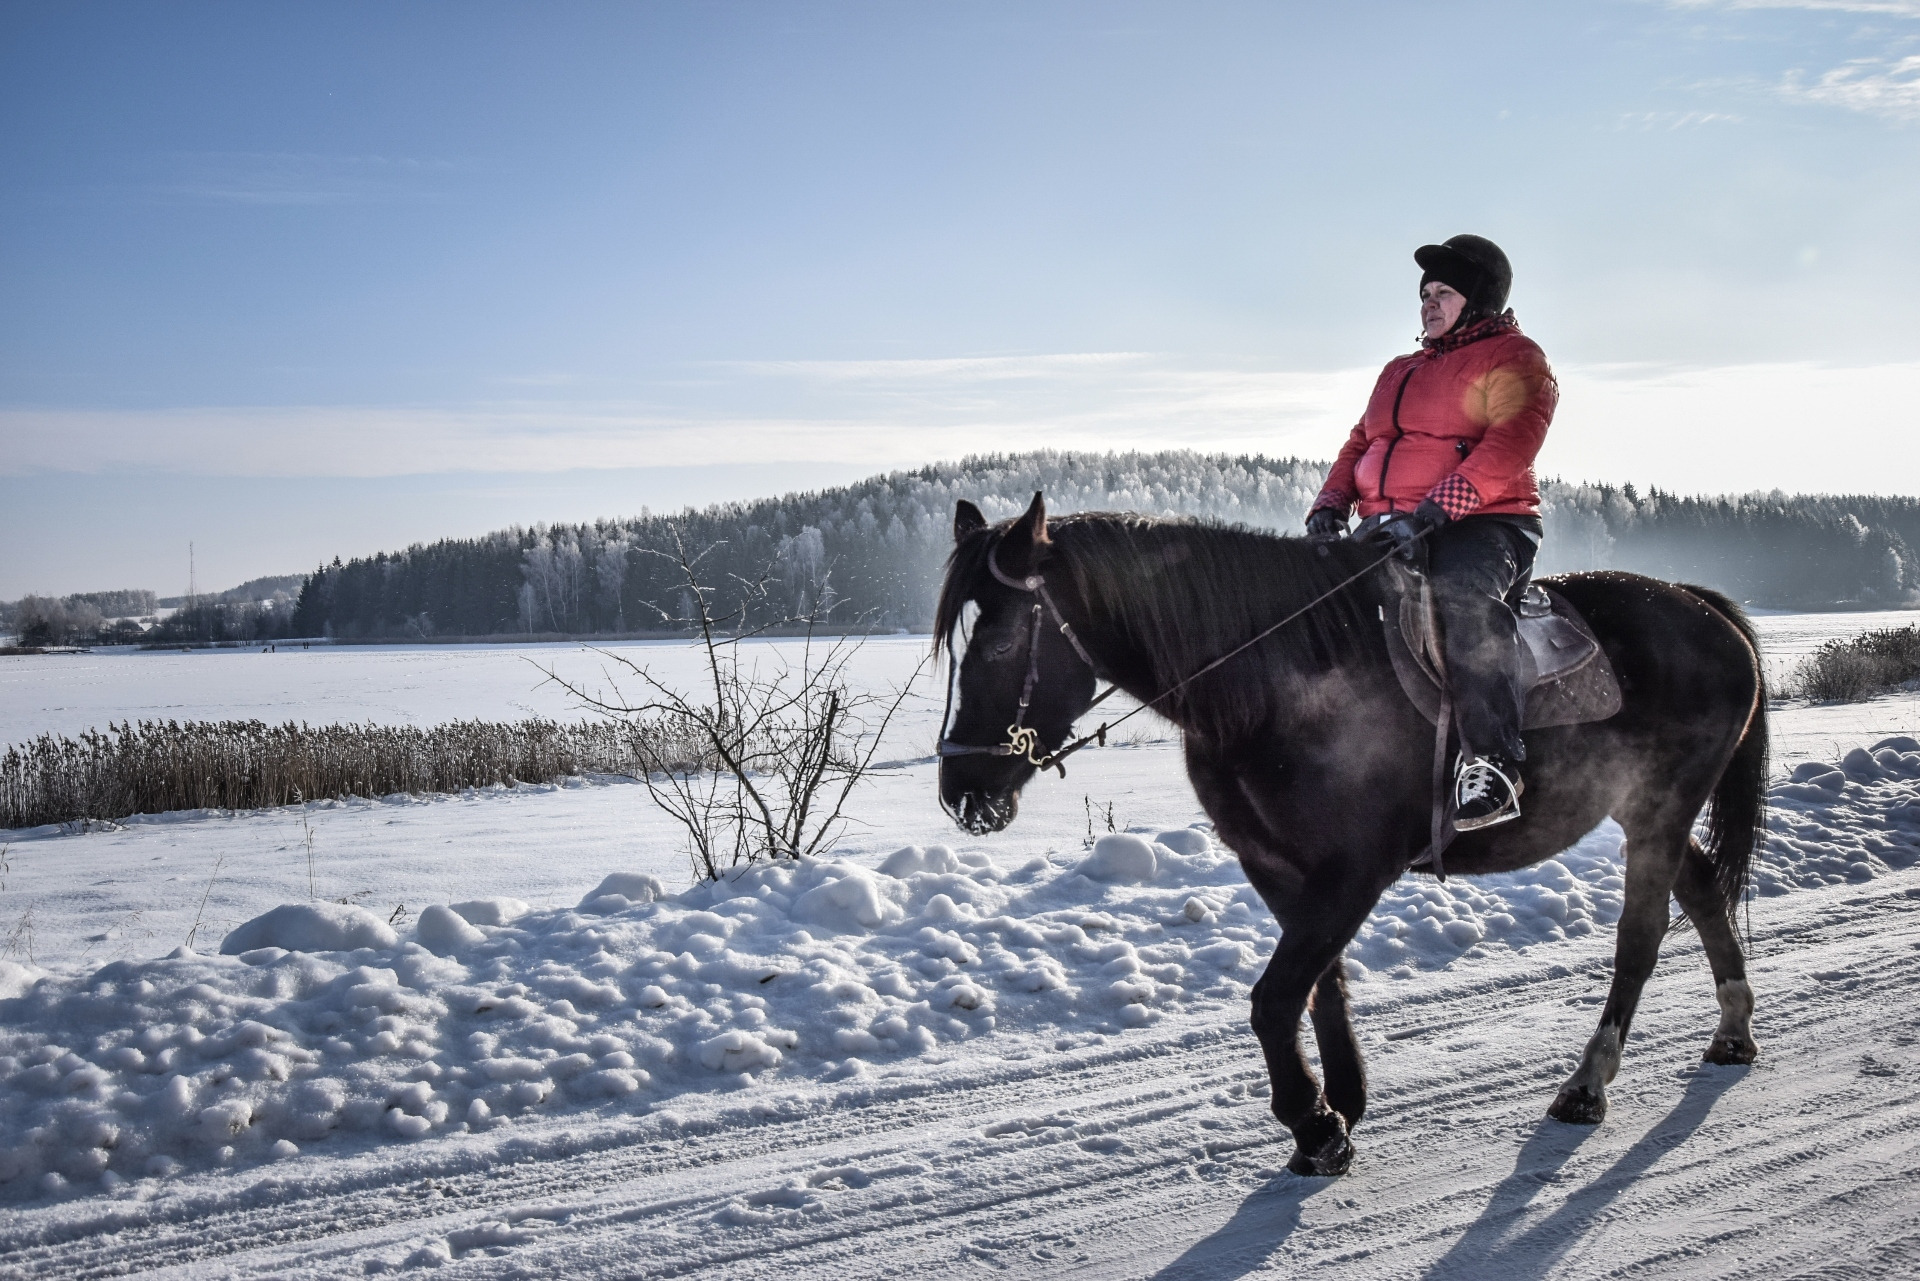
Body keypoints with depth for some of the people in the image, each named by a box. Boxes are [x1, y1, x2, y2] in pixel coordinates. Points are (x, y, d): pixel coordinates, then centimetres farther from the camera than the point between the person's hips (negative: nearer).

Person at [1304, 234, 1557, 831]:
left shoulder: (1513, 358, 2)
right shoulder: (1399, 372, 27)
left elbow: (1506, 451, -13)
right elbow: (1361, 443, 25)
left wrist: (1433, 513, -25)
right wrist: (1329, 506, 3)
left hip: (1483, 524, -8)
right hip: (1387, 529, 8)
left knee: (1462, 592, -39)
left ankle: (1492, 763, -39)